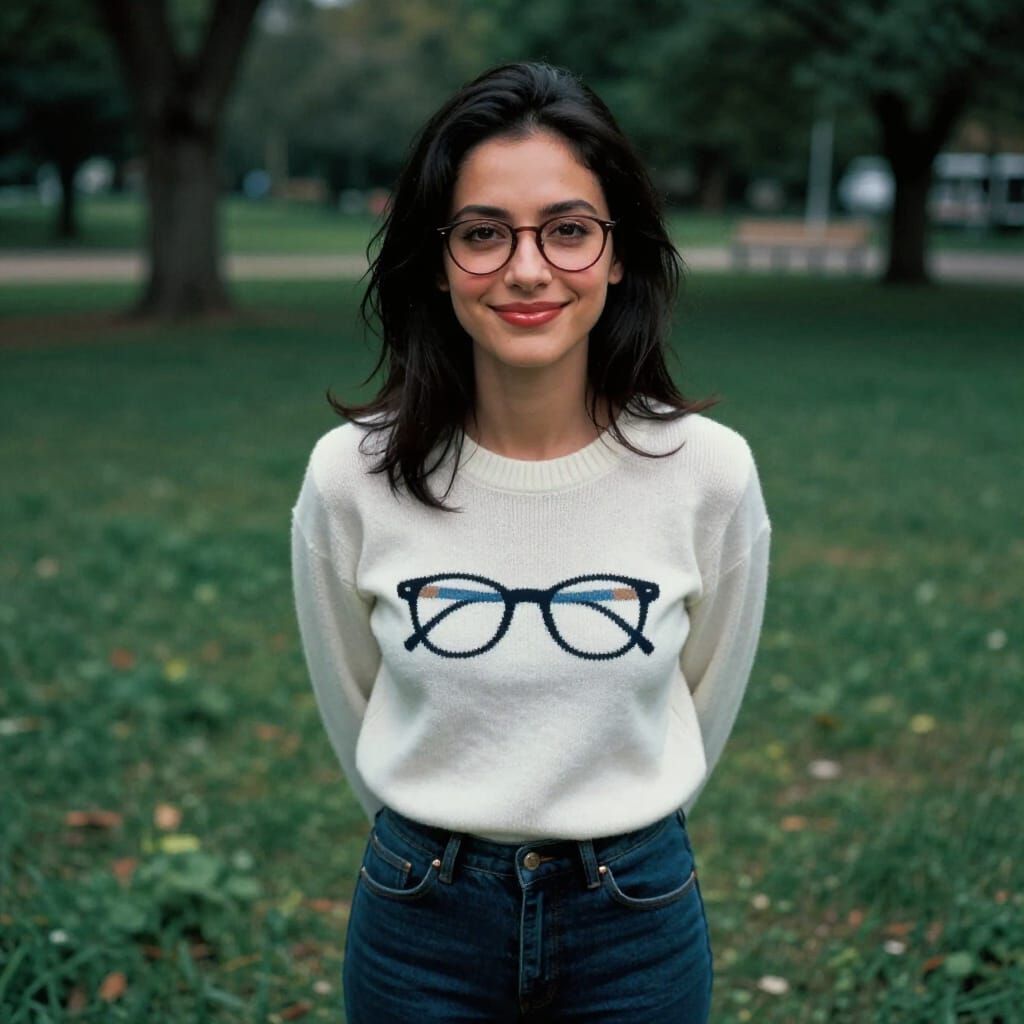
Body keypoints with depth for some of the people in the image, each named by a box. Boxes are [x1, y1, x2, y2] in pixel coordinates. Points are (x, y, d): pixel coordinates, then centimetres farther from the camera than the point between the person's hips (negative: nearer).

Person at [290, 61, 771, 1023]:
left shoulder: (711, 469, -16)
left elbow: (707, 699, 1)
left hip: (637, 917, 0)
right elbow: (351, 704, 1)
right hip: (422, 917, 0)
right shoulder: (350, 474, -16)